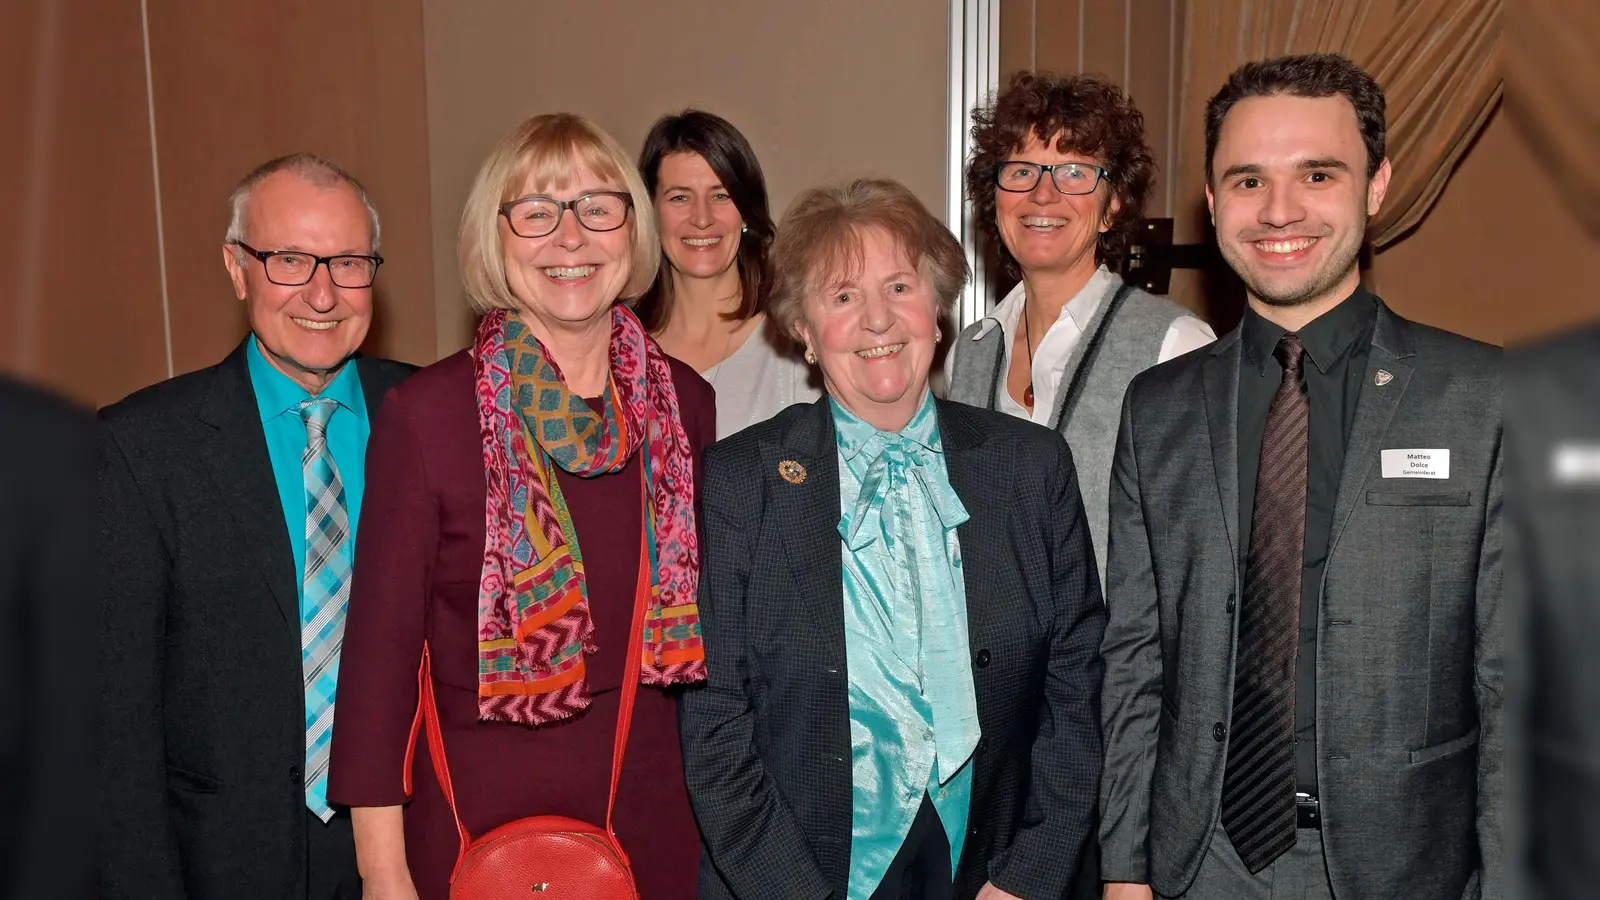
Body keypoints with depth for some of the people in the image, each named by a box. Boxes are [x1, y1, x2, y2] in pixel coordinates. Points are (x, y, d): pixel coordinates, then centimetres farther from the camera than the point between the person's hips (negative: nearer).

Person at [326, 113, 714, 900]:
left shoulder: (684, 402, -1)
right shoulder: (427, 413, -12)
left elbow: (699, 622, 7)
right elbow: (378, 650, -9)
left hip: (650, 817, 3)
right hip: (476, 825, -3)